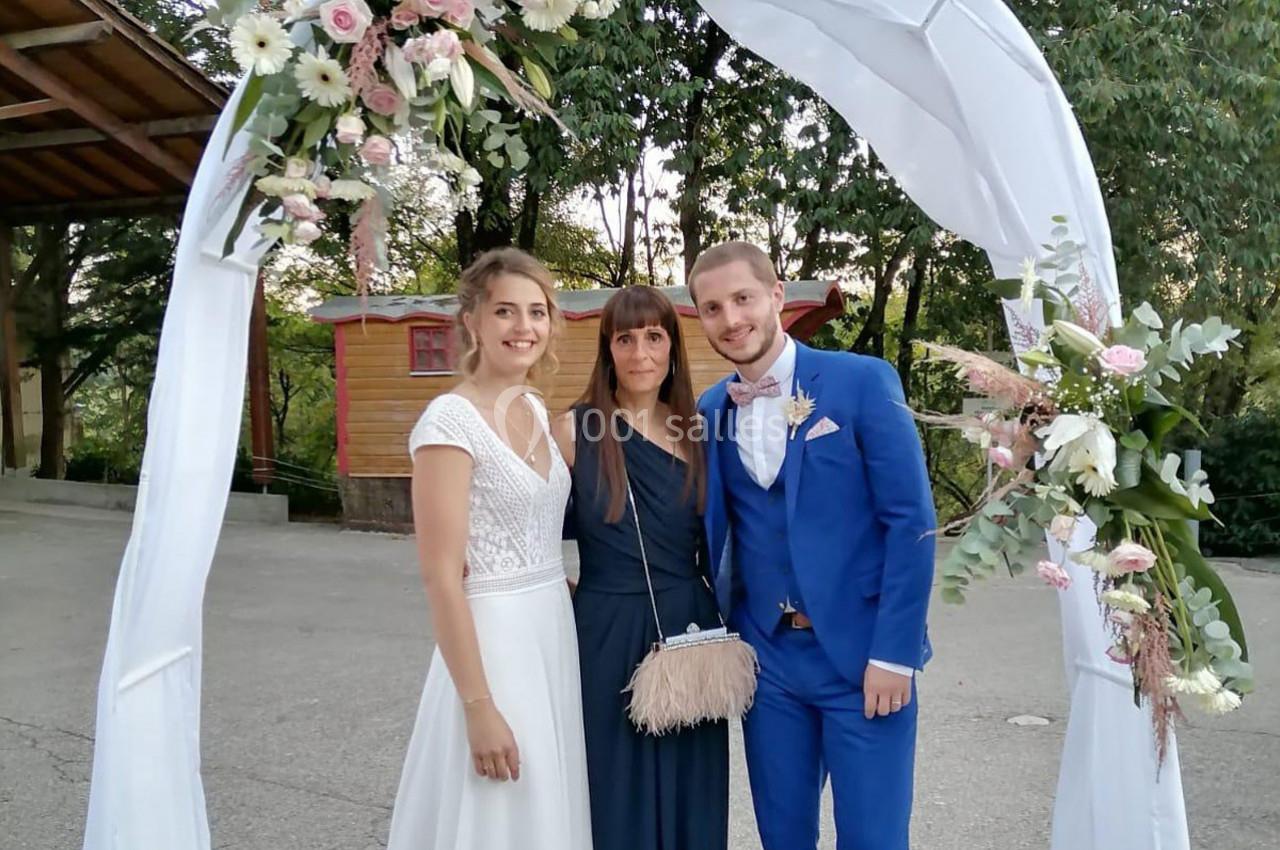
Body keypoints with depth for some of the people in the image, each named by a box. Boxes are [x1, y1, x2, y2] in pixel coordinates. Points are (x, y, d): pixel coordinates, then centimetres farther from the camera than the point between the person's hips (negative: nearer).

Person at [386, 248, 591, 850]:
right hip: (491, 640, -7)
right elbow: (441, 578, -18)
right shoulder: (450, 420, -16)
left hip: (555, 630, 8)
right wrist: (479, 706, -18)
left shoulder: (535, 409, 7)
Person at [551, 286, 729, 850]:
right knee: (617, 794, 10)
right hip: (607, 636, -3)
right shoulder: (575, 430, -6)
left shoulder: (694, 432, 4)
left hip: (690, 631, 3)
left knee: (689, 795, 14)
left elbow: (711, 543, 11)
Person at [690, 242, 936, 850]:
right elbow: (712, 532, 10)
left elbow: (911, 522, -10)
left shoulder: (864, 381, -8)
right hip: (767, 657, 4)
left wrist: (894, 653, -13)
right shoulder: (709, 410, 5)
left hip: (863, 653, -3)